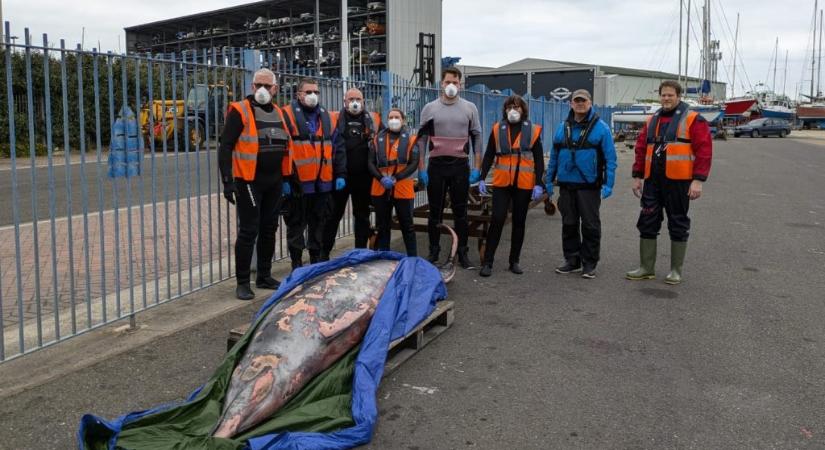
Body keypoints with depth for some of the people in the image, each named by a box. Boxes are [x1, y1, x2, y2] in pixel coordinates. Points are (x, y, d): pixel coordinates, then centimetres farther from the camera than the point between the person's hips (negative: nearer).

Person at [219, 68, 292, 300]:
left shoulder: (278, 113, 13)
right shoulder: (240, 111, -7)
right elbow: (225, 147, -11)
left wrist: (286, 177, 17)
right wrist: (228, 181, -17)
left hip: (274, 182, 7)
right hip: (249, 182, -6)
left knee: (269, 229, 13)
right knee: (248, 232, -4)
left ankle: (264, 276, 26)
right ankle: (242, 282, 6)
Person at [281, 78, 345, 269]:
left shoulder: (328, 117, 14)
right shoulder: (288, 115, -4)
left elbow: (337, 149, 15)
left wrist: (340, 174, 8)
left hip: (323, 182, 5)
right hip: (298, 182, -5)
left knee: (318, 223, 13)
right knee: (297, 224, 4)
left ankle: (316, 260, 25)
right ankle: (297, 264, 14)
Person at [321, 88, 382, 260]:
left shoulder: (373, 119, 7)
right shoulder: (334, 119, 0)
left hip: (363, 176, 2)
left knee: (362, 215, 11)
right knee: (334, 214, 4)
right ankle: (324, 252, 12)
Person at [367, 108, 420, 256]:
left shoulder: (411, 139, 3)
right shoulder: (378, 139, 10)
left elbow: (414, 163, -5)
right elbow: (371, 162, 4)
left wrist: (395, 178, -16)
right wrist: (381, 178, -14)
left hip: (403, 189, -2)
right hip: (380, 189, 3)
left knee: (407, 226, 5)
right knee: (382, 226, 10)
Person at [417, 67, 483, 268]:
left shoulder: (470, 108, 5)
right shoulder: (430, 108, 3)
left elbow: (477, 137, 7)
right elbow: (421, 139, 5)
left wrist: (477, 168, 0)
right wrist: (421, 169, -1)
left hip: (460, 166, 0)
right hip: (436, 166, 0)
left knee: (460, 211, 5)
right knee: (435, 211, 6)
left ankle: (462, 253, 13)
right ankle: (433, 252, 17)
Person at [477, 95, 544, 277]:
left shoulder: (533, 130, 3)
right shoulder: (497, 129, 4)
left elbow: (539, 160, 3)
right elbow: (488, 155, 7)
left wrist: (538, 184, -4)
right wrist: (482, 178, 1)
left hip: (524, 185, 1)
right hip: (501, 183, 0)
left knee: (519, 222, 9)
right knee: (497, 220, -5)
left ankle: (514, 261, 20)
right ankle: (487, 262, 0)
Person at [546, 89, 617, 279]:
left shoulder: (601, 128, -2)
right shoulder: (563, 128, 10)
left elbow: (610, 158, -6)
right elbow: (554, 156, 13)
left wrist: (608, 184, -13)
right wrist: (549, 181, 11)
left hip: (589, 186, -4)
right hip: (566, 185, 4)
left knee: (590, 225, 3)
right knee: (569, 224, 10)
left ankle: (589, 263, 12)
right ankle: (572, 260, 21)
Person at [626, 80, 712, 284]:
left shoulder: (693, 120, -3)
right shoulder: (652, 121, 14)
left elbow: (704, 150, -9)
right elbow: (641, 149, 16)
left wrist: (698, 180, -15)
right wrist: (637, 176, 12)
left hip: (678, 182, -5)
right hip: (652, 181, 5)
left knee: (678, 225, 5)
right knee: (647, 223, 6)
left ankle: (676, 270, 15)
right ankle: (646, 268, 16)